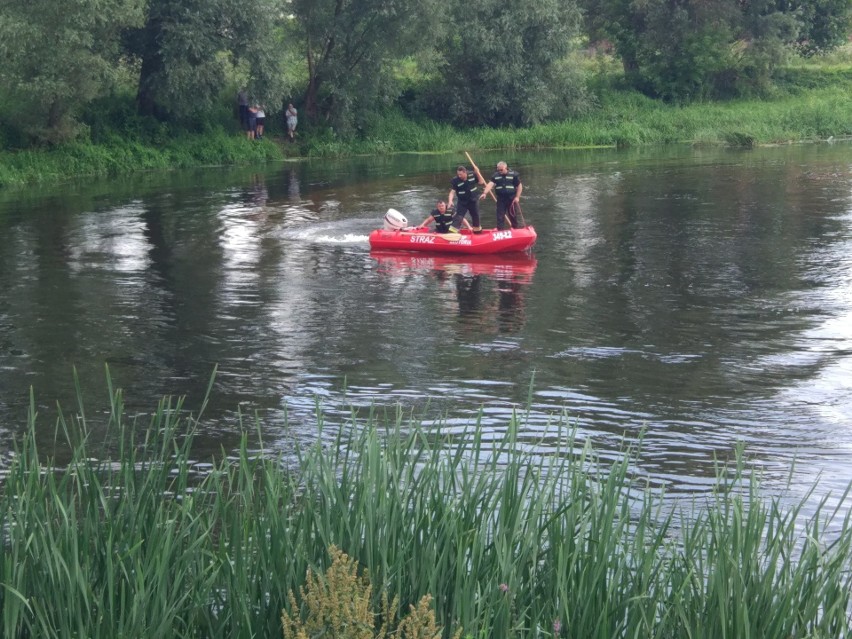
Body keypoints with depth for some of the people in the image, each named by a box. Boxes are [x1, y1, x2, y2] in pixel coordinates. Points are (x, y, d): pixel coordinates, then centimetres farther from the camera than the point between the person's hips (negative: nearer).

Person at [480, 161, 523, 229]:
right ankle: (499, 230, 7)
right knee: (500, 215, 1)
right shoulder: (495, 175, 0)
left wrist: (517, 197, -8)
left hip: (511, 198, -1)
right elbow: (490, 184, -14)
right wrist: (485, 193, -30)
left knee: (513, 214, 13)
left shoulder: (514, 174, -5)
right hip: (501, 199, 1)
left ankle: (515, 226, 33)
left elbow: (519, 186, -1)